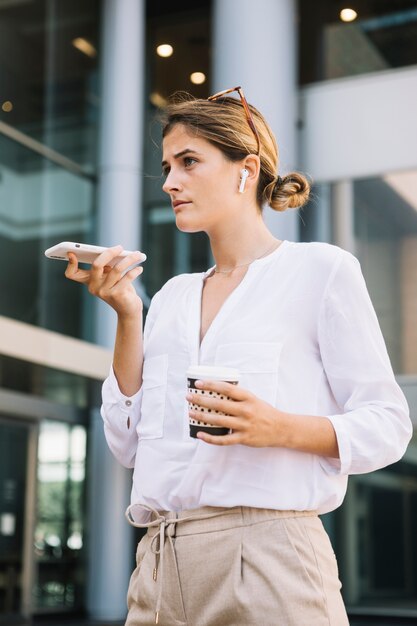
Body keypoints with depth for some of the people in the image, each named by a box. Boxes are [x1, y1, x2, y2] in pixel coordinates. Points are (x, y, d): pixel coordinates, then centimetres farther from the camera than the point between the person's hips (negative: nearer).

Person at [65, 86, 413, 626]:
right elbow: (128, 444, 11)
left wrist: (279, 428, -20)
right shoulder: (172, 296, 16)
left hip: (266, 560, -5)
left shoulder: (321, 269, 0)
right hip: (160, 566, 5)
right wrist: (127, 315, 3)